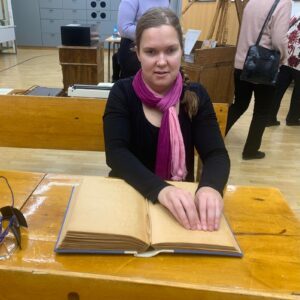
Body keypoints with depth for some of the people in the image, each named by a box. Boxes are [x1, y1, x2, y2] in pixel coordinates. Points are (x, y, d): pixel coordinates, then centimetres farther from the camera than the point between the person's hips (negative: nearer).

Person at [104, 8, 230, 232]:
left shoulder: (196, 95, -3)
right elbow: (116, 152, -19)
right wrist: (160, 188, -36)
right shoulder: (123, 93, -7)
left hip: (184, 200, 3)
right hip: (130, 194, -2)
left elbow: (216, 154, -10)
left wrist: (211, 187, -32)